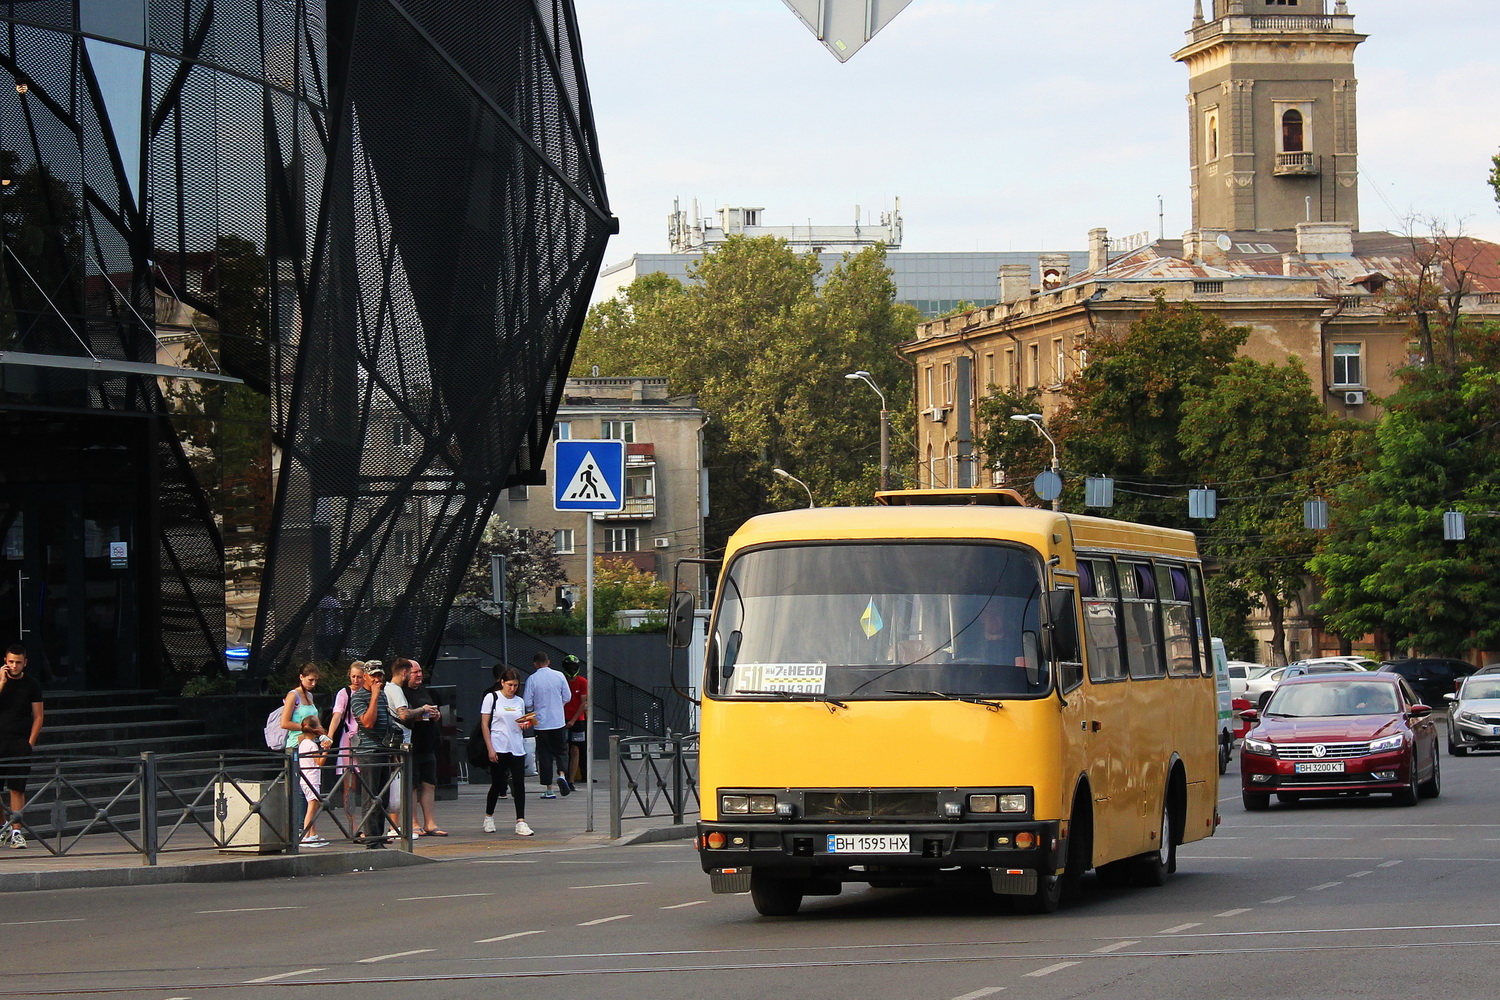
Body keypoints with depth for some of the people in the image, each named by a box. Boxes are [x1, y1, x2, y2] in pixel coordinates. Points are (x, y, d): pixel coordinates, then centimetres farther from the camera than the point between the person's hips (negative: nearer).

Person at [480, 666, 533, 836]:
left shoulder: (520, 701, 13)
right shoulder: (491, 698, -1)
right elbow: (484, 724, -4)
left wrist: (525, 725, -4)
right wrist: (490, 749, -11)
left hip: (517, 749, 4)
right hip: (498, 749, -4)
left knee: (519, 784, -6)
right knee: (497, 784, 2)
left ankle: (520, 822, -7)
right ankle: (489, 817, 24)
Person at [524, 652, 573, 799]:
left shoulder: (532, 679, -8)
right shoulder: (559, 676, -3)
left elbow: (528, 703, -7)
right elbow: (567, 697, 3)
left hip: (541, 722, -1)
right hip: (559, 721, 1)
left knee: (545, 755, 5)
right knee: (561, 751, 13)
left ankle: (549, 789, 6)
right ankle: (562, 774, -14)